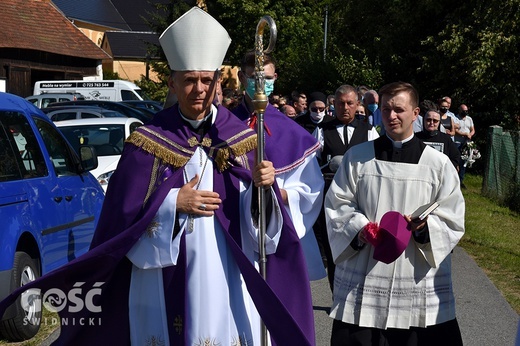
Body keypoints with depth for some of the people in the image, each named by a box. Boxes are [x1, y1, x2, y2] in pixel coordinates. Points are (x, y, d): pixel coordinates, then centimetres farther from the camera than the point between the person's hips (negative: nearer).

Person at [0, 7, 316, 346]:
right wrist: (173, 202, -15)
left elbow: (260, 217, 3)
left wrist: (264, 188, -17)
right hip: (168, 287, -2)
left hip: (229, 283, 2)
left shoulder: (242, 138, 4)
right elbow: (124, 215, -4)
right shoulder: (148, 143, -2)